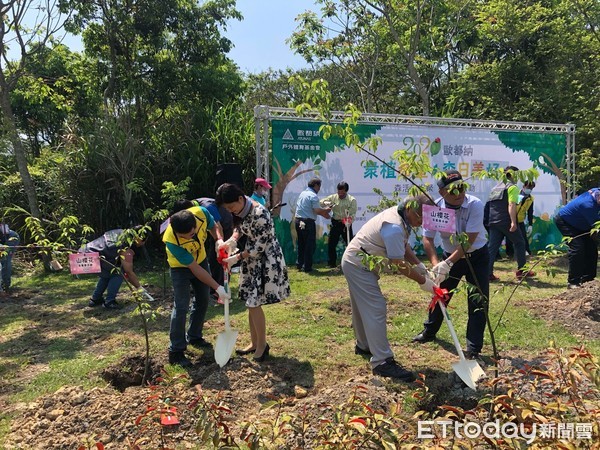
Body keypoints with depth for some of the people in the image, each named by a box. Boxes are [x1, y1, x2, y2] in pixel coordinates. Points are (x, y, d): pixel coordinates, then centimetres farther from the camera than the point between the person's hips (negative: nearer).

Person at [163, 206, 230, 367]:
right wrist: (218, 288, -33)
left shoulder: (201, 213, -32)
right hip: (181, 267, -5)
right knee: (181, 307, -10)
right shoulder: (171, 240, -40)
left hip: (201, 260, 5)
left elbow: (213, 227, -5)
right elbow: (194, 269, -33)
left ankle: (194, 337, 32)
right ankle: (176, 351, 0)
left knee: (203, 301, 14)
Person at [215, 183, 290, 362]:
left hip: (266, 260, -9)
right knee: (250, 302, 12)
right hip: (252, 259, 9)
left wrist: (236, 258, -17)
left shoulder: (259, 214, -28)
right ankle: (254, 343, 26)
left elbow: (259, 247, -23)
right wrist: (232, 241, -2)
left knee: (254, 303, -6)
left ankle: (262, 344, 13)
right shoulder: (241, 210, -2)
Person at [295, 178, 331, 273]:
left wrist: (323, 212, 15)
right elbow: (317, 210, -20)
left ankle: (299, 264, 23)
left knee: (301, 244, 17)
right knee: (310, 245, 1)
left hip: (298, 221, 8)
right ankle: (307, 267, 4)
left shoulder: (302, 193, 14)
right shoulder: (313, 196, -13)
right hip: (308, 222, -8)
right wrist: (326, 210, -1)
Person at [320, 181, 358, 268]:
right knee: (331, 244, 4)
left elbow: (353, 214, -13)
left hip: (346, 224, -2)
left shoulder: (352, 200, -7)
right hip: (335, 223, 2)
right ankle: (332, 263, 17)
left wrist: (349, 222, -33)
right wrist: (327, 203, -20)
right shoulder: (333, 197, 1)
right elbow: (321, 202, 3)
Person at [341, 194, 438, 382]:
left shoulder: (398, 214, 3)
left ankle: (363, 345, 38)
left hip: (356, 262, 11)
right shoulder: (394, 227, -29)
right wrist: (423, 281, -15)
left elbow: (404, 247, 12)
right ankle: (382, 361, -11)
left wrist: (420, 266, 0)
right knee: (375, 309, -13)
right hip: (358, 266, -11)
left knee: (364, 307, 22)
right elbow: (399, 264, -25)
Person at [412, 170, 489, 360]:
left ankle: (473, 348, 6)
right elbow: (427, 239, -16)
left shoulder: (475, 205, -27)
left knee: (478, 300, -6)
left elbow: (469, 240, -31)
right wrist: (436, 264, -31)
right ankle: (429, 332, 38)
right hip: (450, 256, 3)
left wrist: (447, 263, -37)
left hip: (476, 256, -3)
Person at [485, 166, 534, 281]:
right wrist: (513, 222, -22)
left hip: (493, 221, 7)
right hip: (505, 221, -7)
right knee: (519, 243, 9)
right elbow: (511, 205, -17)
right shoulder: (512, 187, -4)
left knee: (492, 246, 3)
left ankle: (488, 274, -3)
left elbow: (489, 205, 23)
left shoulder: (496, 186, 21)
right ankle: (521, 270, 14)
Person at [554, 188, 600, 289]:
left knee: (591, 248, 3)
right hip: (564, 221, -9)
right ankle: (573, 282, -16)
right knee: (577, 248, -21)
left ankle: (587, 279, 12)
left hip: (581, 225, 9)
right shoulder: (588, 205, -40)